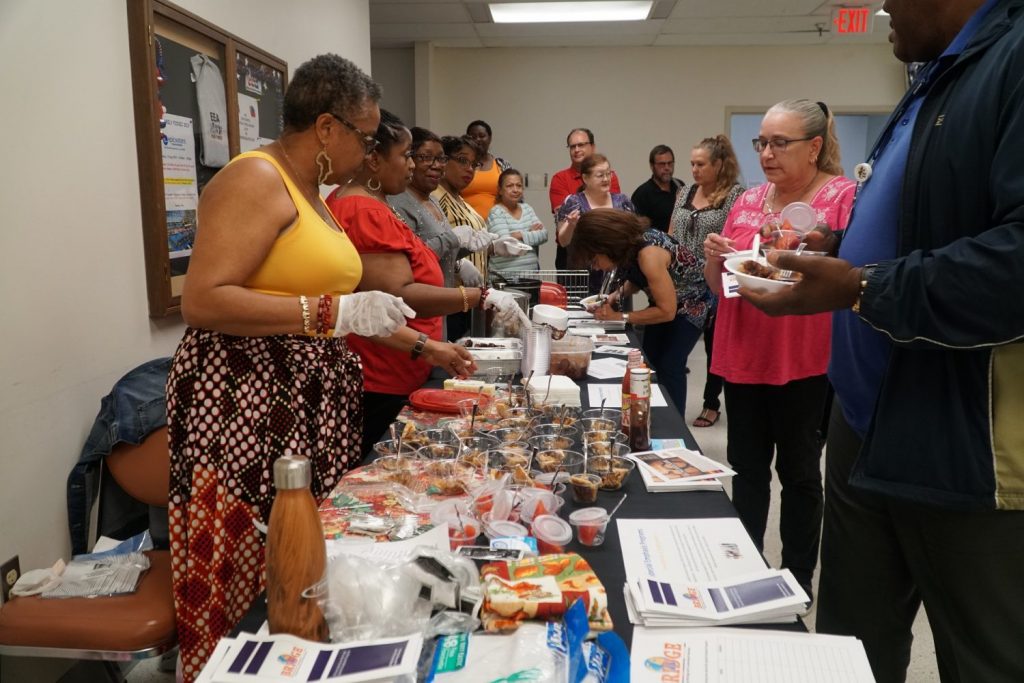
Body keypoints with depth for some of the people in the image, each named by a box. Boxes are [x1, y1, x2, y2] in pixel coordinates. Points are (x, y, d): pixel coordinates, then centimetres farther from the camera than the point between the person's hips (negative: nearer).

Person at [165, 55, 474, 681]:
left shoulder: (310, 192, 17)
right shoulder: (255, 180, -12)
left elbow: (336, 307, 22)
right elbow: (202, 300, -21)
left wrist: (425, 347, 22)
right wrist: (334, 313, -22)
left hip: (309, 403, 9)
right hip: (246, 408, -9)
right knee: (251, 581, 0)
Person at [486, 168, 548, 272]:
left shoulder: (527, 208, 13)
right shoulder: (496, 213, -5)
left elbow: (543, 234, 4)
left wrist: (521, 235, -10)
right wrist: (531, 233, -4)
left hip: (532, 271, 5)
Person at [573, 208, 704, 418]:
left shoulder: (649, 254, -36)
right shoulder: (629, 244, -14)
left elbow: (667, 311, -29)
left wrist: (620, 316, -24)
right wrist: (616, 295, -12)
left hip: (692, 301, -7)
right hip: (664, 299, 8)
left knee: (669, 367, -10)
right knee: (649, 361, 5)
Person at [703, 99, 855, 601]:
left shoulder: (845, 197, -6)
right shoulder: (748, 201, 10)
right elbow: (719, 285, 15)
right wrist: (716, 258, -6)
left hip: (805, 362, -5)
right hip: (743, 356, 5)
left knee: (798, 470, 8)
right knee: (746, 465, 13)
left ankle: (798, 577, 25)